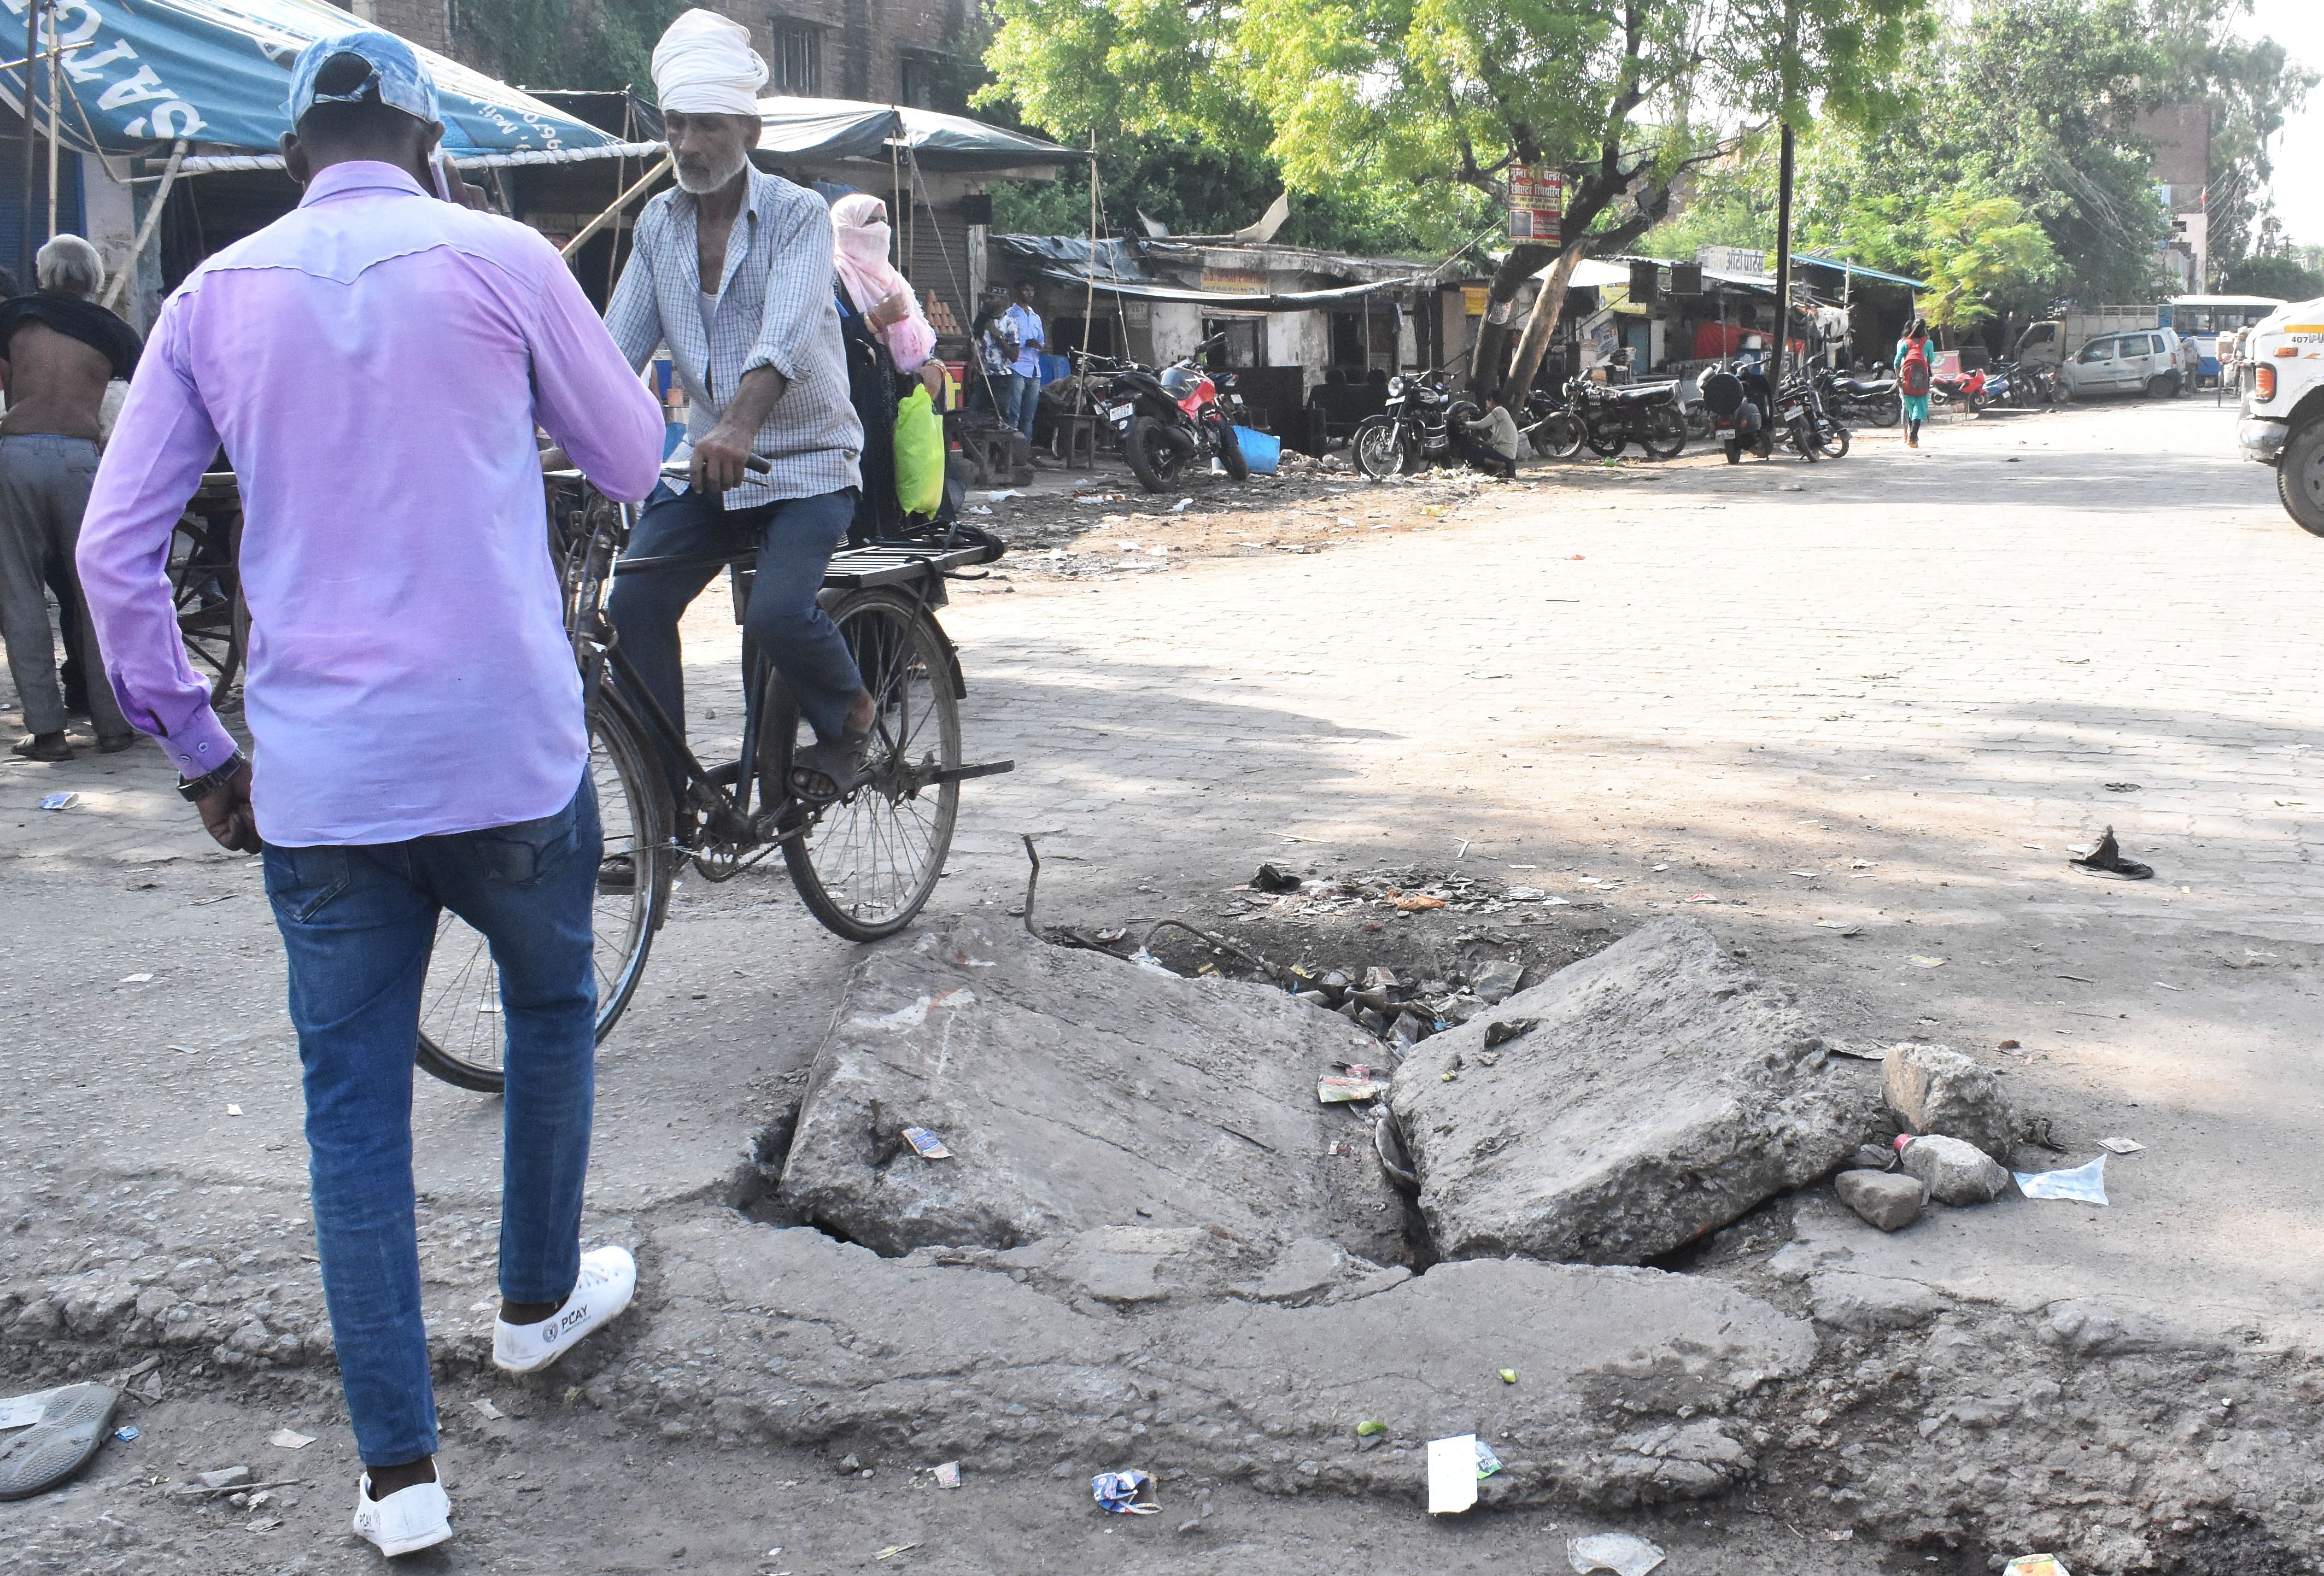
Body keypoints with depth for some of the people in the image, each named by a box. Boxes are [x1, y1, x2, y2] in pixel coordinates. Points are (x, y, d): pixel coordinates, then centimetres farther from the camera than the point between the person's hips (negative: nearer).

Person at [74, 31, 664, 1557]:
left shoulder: (216, 295, 5)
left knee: (354, 1102, 9)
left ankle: (400, 1472, 12)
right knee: (552, 1004, 25)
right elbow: (632, 460, 8)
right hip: (509, 749, -1)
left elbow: (117, 552, 3)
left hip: (316, 780, 2)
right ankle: (540, 1298, 40)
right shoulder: (500, 258, -3)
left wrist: (198, 746, 11)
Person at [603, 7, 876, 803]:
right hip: (708, 466, 5)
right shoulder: (658, 224, 6)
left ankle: (850, 714, 6)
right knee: (634, 604, -12)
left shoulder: (798, 215, -11)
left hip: (807, 465, -5)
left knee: (776, 615, -25)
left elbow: (785, 333, -28)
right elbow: (616, 347, 3)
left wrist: (740, 426, -47)